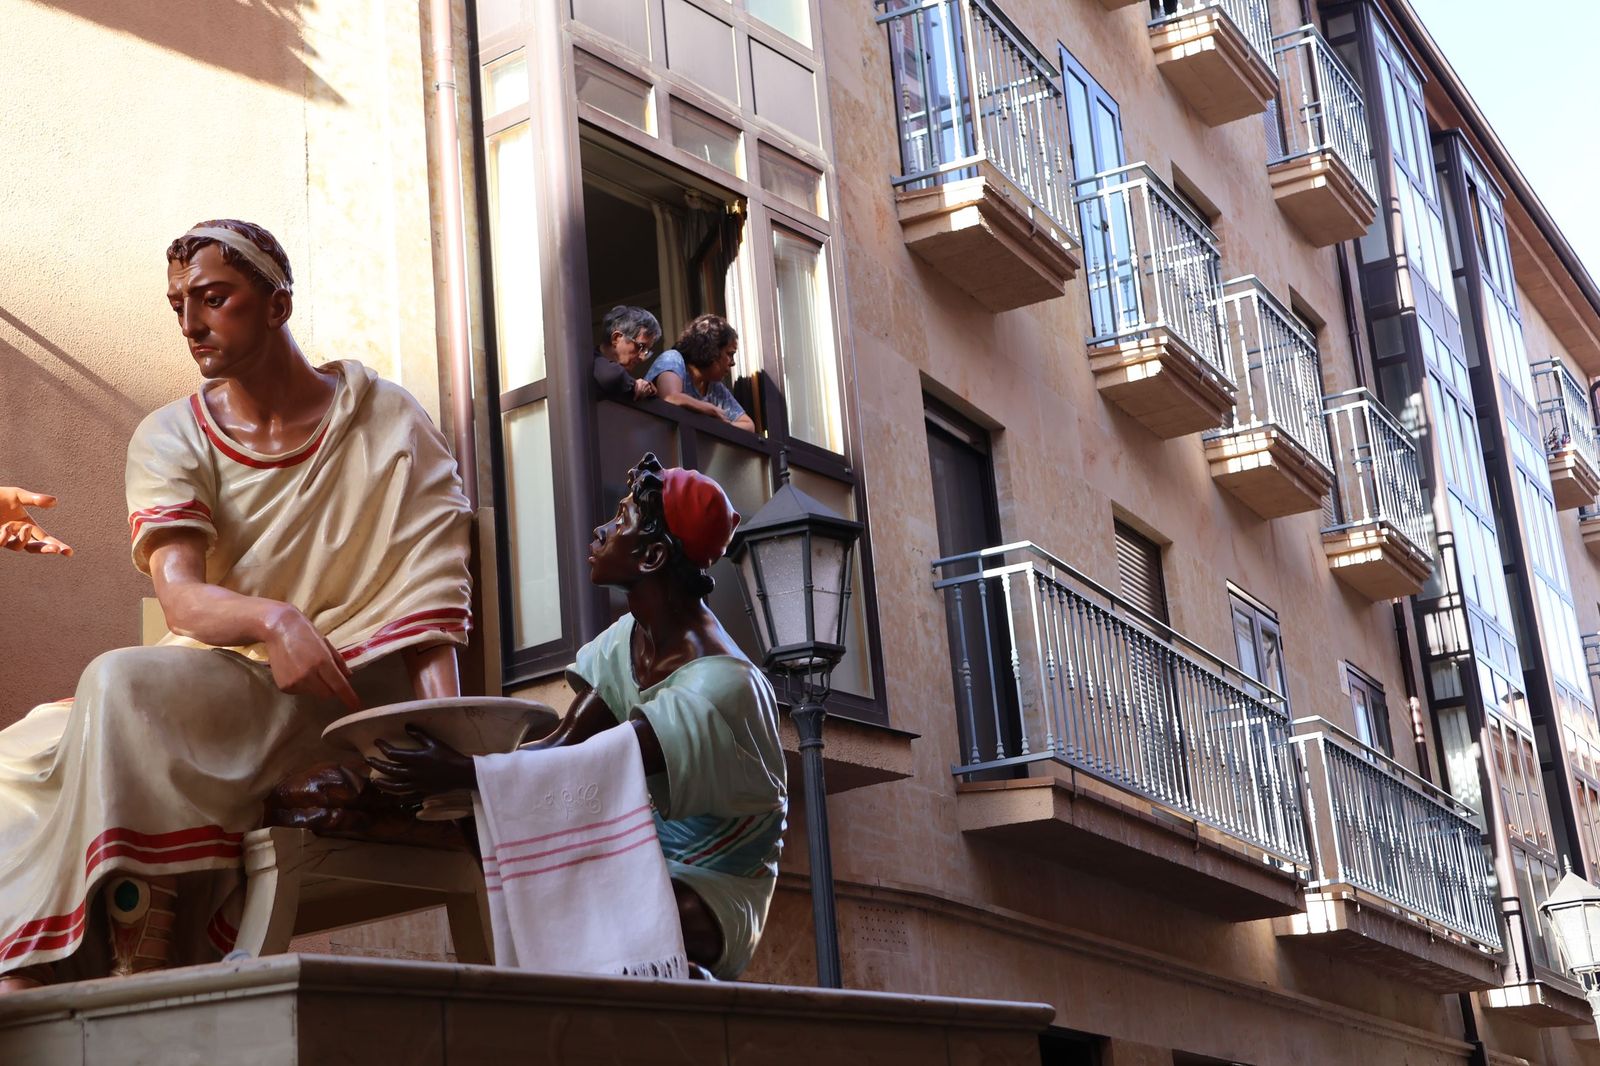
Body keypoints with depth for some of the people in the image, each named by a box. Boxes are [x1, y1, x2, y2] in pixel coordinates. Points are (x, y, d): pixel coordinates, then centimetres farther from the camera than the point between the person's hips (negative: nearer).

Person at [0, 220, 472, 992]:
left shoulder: (389, 424, 1)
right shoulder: (170, 439, 8)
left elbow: (430, 606, -6)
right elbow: (181, 599, -8)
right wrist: (270, 619, -32)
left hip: (352, 691, -5)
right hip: (221, 680, 5)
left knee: (124, 686, -30)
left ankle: (145, 958, -32)